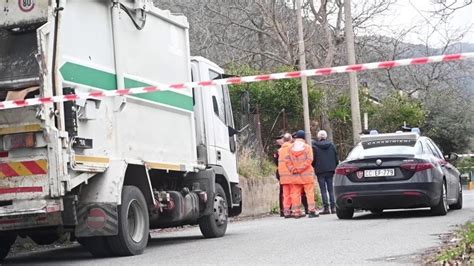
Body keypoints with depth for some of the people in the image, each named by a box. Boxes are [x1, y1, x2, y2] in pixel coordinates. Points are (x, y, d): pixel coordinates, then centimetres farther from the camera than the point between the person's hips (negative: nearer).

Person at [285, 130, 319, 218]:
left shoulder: (290, 148, 5)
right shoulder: (307, 147, -3)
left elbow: (287, 160, -2)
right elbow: (309, 160, -13)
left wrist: (292, 169, -2)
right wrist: (302, 167, -11)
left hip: (295, 175, 3)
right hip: (307, 174, -3)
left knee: (295, 193, 6)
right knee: (309, 192, 1)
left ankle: (296, 211, 6)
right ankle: (311, 210, -4)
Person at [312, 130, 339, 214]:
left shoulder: (315, 146, -7)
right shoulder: (331, 145, 4)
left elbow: (313, 159, -4)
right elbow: (336, 157, 7)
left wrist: (314, 166, 13)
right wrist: (335, 167, 16)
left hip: (320, 170, -3)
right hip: (330, 170, 3)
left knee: (323, 190, -1)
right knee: (331, 189, 8)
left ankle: (326, 207, -4)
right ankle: (333, 207, 3)